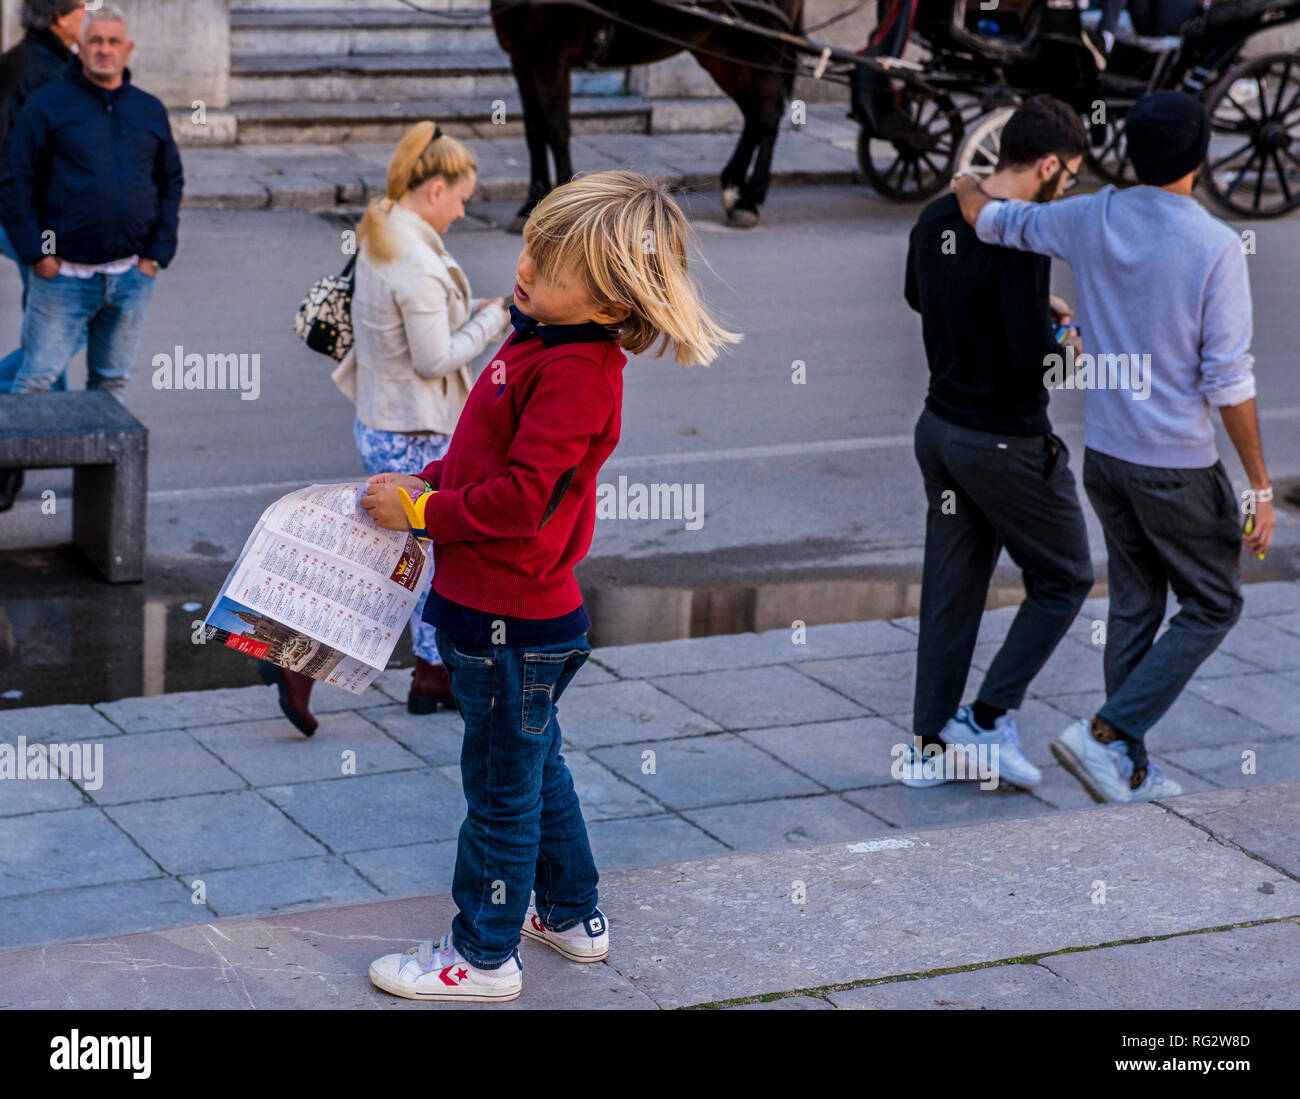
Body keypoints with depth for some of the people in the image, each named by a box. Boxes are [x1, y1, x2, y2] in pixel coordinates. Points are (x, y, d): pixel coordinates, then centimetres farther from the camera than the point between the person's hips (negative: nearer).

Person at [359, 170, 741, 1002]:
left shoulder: (576, 372, -26)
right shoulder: (544, 340, 6)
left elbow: (518, 496, -28)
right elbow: (487, 454, 18)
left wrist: (419, 512, -17)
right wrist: (428, 482, 4)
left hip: (514, 626, -10)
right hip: (510, 612, 10)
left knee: (502, 787, 5)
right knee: (537, 767, 24)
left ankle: (485, 955, 20)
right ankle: (573, 915, 40)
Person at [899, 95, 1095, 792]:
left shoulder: (936, 219, 4)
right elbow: (1029, 354, -27)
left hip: (940, 428, 8)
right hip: (1007, 443, -8)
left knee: (951, 589, 13)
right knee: (1063, 580, 10)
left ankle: (929, 746, 16)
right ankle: (989, 718, 7)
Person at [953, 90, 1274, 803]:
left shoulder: (1091, 220, -3)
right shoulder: (1216, 247, -18)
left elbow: (988, 220, 11)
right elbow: (1228, 381, -17)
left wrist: (968, 183, 34)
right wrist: (1260, 489, -10)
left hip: (1104, 452, 6)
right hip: (1177, 467, -6)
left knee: (1135, 605, 17)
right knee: (1213, 606, 10)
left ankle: (1129, 771, 21)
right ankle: (1106, 735, -1)